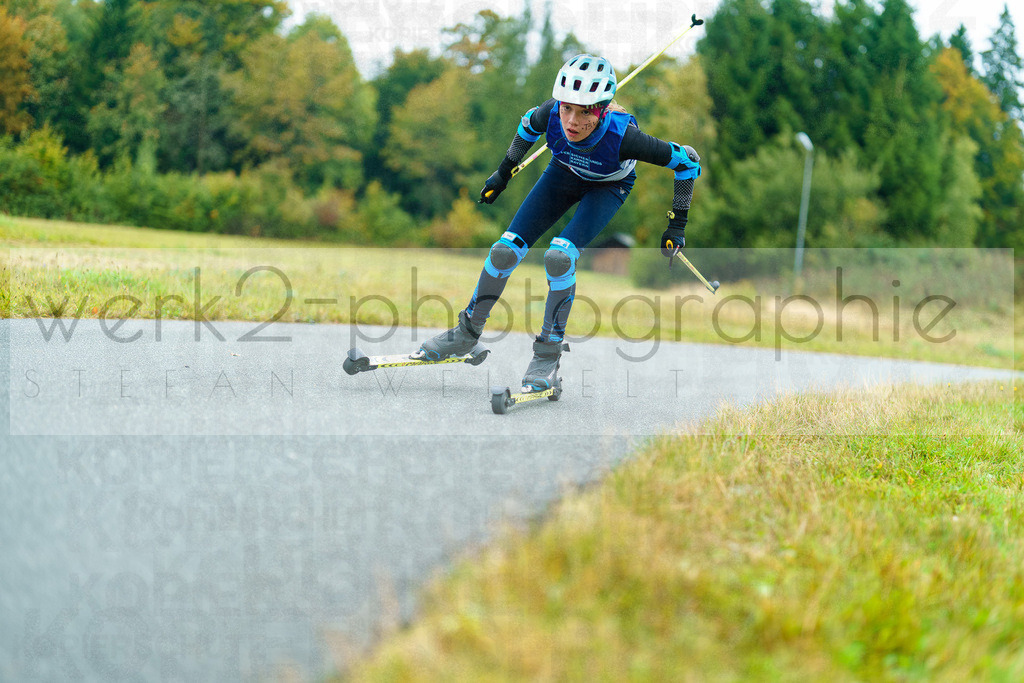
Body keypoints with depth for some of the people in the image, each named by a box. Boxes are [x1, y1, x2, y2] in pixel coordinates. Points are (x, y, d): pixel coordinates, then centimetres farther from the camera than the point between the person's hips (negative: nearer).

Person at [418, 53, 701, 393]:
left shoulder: (622, 135, -41)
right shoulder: (551, 114, -33)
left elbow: (688, 160, -27)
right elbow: (529, 125, -5)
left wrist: (677, 224, -21)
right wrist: (503, 173, 6)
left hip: (609, 186, -3)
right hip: (564, 173, 3)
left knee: (559, 256, -26)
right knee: (505, 250, -6)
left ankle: (548, 355, -8)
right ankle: (467, 333, 17)